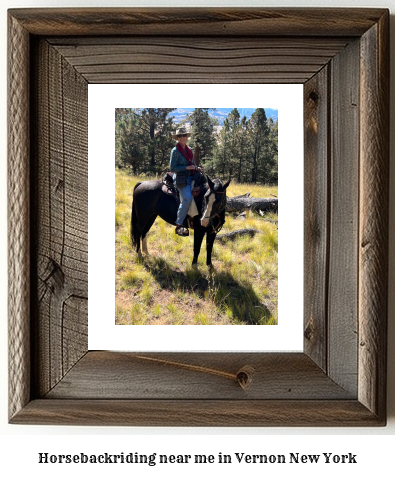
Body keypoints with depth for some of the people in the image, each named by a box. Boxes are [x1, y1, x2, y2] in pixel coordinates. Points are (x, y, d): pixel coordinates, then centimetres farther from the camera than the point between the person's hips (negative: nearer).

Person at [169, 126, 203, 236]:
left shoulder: (189, 150, 17)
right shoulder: (175, 151, -4)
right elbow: (172, 168, -9)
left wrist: (197, 168, 5)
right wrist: (187, 167, -14)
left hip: (191, 177, 8)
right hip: (181, 179, -8)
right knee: (187, 198, -27)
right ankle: (178, 225, -21)